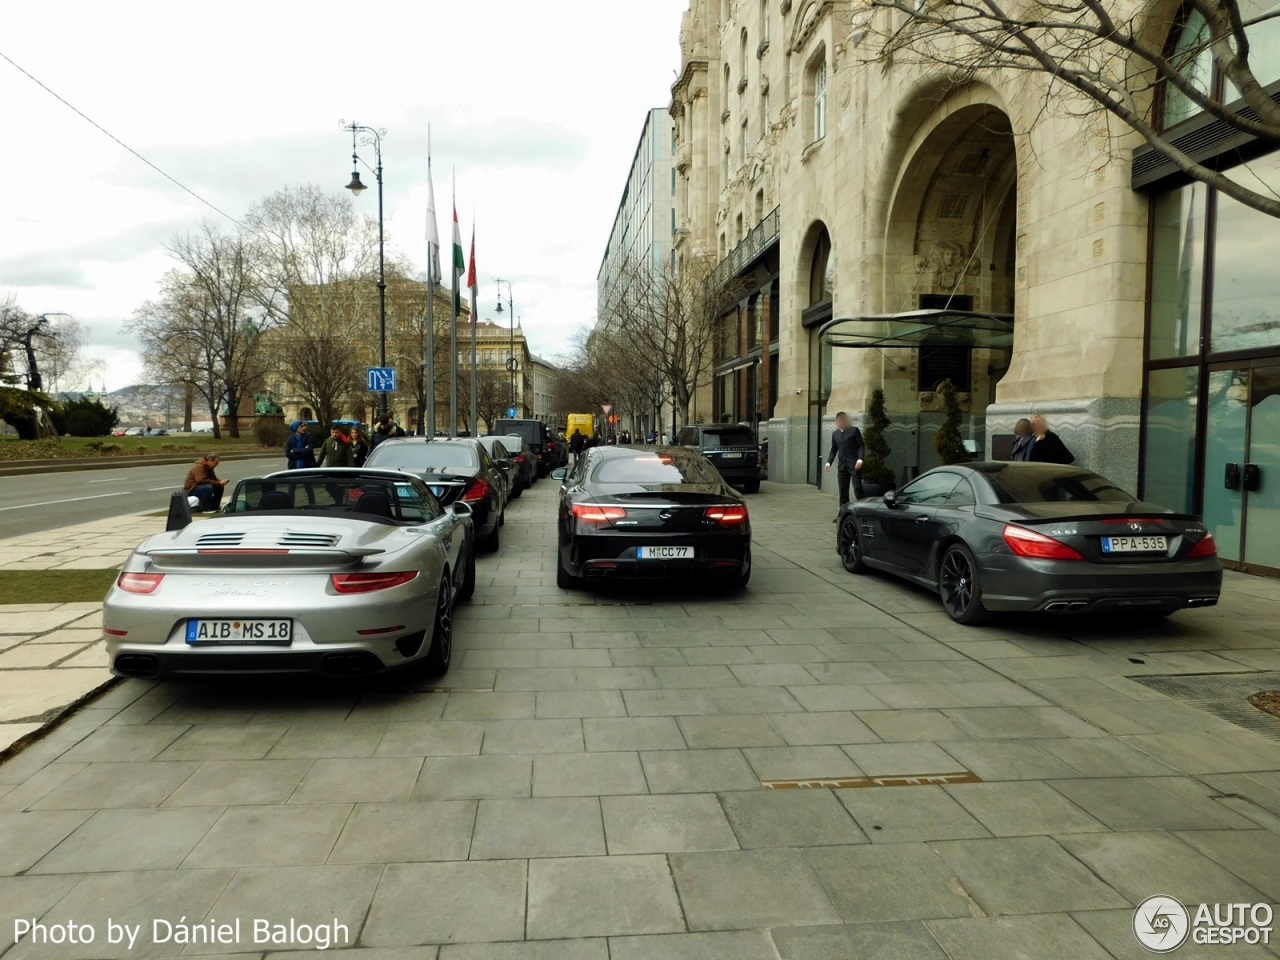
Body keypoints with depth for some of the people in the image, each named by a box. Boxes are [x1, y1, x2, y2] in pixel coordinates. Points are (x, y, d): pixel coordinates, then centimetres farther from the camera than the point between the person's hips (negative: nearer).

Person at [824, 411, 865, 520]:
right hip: (842, 466, 5)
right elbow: (834, 450, 17)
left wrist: (860, 459, -18)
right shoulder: (835, 434, 15)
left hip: (854, 464, -5)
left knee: (857, 488, -10)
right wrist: (829, 462, 3)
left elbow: (861, 446, -4)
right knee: (843, 491, 5)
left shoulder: (854, 430, 1)